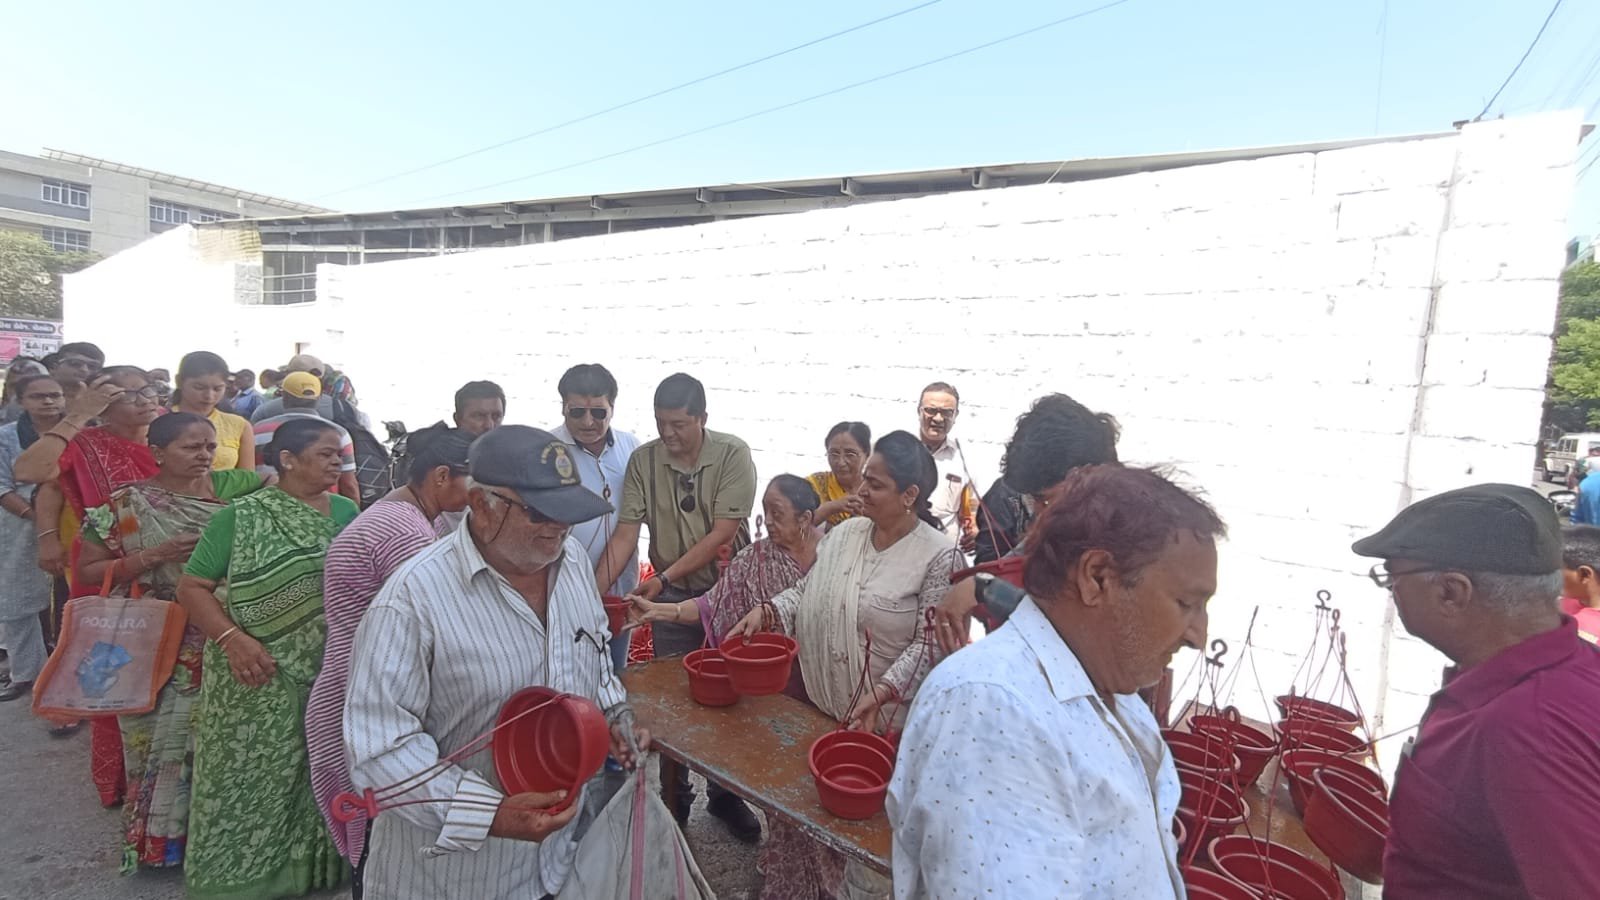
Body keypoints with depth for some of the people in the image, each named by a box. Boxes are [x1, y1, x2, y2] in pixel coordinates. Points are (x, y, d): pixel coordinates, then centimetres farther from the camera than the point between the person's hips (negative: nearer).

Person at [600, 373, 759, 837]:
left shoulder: (733, 455, -12)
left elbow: (723, 532, -17)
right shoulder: (643, 460, -5)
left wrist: (664, 577, -20)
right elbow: (625, 534, -7)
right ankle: (674, 797, 30)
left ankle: (726, 795, 31)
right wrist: (593, 590, -17)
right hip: (672, 598, 1)